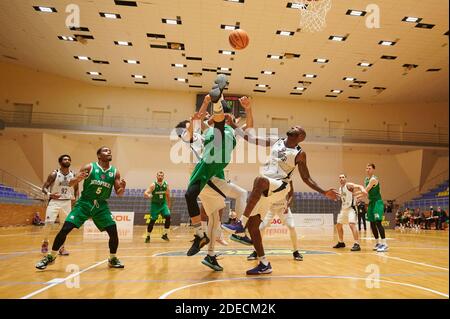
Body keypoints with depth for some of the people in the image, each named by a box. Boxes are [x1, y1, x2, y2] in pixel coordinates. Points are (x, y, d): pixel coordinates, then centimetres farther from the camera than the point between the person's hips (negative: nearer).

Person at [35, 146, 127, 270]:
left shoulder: (115, 172, -1)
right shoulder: (89, 167, -8)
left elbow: (119, 193, 2)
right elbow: (71, 183, -8)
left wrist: (123, 187, -22)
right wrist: (77, 178, -32)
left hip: (101, 205, 2)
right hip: (84, 203, -2)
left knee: (114, 232, -7)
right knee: (65, 229, -10)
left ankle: (112, 259, 15)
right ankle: (51, 257, 13)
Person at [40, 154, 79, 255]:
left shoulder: (73, 175, 1)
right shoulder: (54, 174, -8)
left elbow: (76, 189, 14)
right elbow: (44, 187, -7)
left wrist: (76, 198, -1)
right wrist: (49, 194, -27)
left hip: (67, 202, 3)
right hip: (54, 201, -3)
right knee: (49, 223, -14)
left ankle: (61, 247, 16)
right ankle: (45, 242, 13)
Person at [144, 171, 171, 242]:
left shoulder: (166, 184, -4)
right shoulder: (153, 185, -15)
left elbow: (168, 195, 10)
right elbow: (145, 193, -23)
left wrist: (168, 205, 14)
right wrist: (148, 195, -46)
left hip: (163, 204, 3)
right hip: (155, 204, -3)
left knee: (168, 217, -15)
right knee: (152, 220, -4)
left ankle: (164, 234, 0)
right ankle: (148, 236, 16)